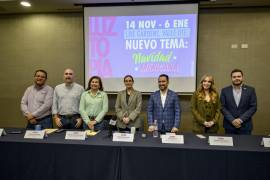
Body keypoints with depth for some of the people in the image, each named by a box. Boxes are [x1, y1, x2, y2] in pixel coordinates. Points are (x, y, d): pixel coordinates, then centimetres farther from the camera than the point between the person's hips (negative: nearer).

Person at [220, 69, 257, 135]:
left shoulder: (250, 90, 1)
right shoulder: (225, 90, 1)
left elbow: (253, 107, -3)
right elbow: (223, 107, -2)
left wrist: (241, 119, -13)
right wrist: (232, 120, -13)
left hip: (245, 126, 0)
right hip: (229, 126, 0)